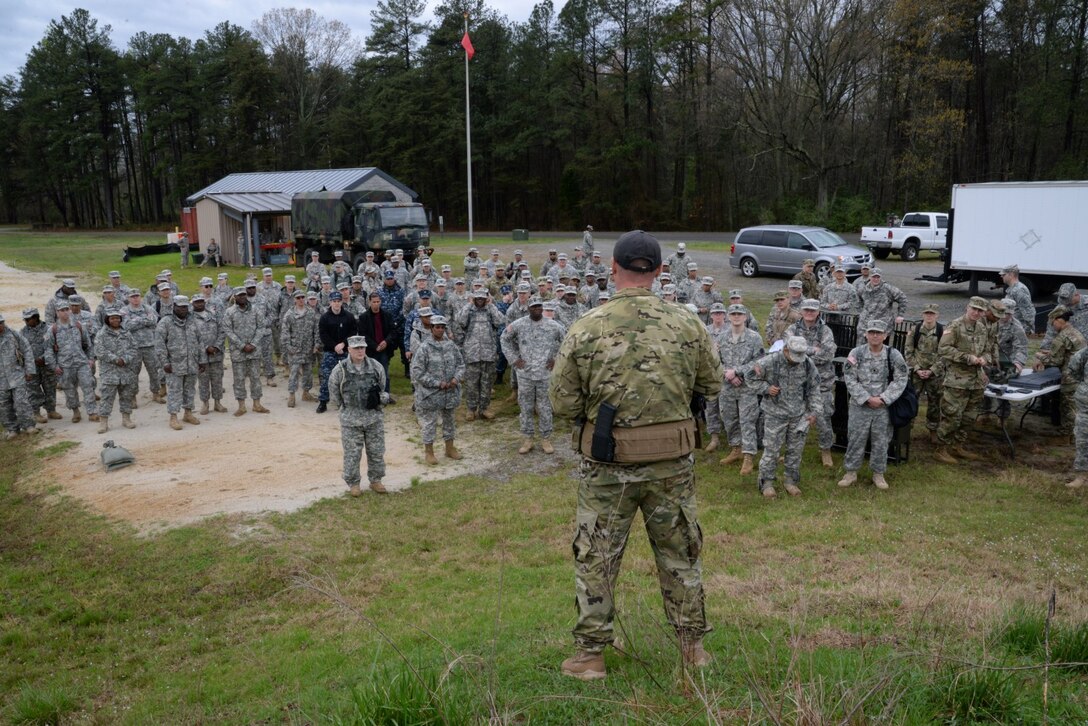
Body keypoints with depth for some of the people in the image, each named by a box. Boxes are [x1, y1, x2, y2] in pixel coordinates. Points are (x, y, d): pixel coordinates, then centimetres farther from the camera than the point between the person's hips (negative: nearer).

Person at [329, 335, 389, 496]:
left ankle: (375, 480, 27)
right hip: (351, 419, -2)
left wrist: (378, 398, 1)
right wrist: (346, 408, 6)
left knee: (376, 451, 11)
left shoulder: (376, 367, -3)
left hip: (374, 417, 2)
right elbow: (334, 395, 2)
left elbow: (382, 388, 14)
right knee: (352, 453, 6)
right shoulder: (340, 369, -10)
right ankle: (353, 483, 21)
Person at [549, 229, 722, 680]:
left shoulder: (585, 329, -13)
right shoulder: (687, 324, -7)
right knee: (680, 551, 19)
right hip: (673, 461, 2)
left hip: (608, 463, -2)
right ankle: (692, 645, 32)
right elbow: (712, 384, 5)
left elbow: (562, 404, -10)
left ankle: (590, 654, 22)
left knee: (596, 557, 13)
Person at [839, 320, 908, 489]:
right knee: (855, 439, 6)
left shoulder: (894, 355, -5)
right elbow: (850, 379, -7)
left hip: (884, 407, 1)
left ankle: (878, 473, 25)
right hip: (860, 406, -1)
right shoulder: (856, 354, -7)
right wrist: (867, 398, -14)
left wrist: (883, 398, -12)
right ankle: (851, 472, 20)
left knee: (881, 441, 10)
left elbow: (901, 380, -3)